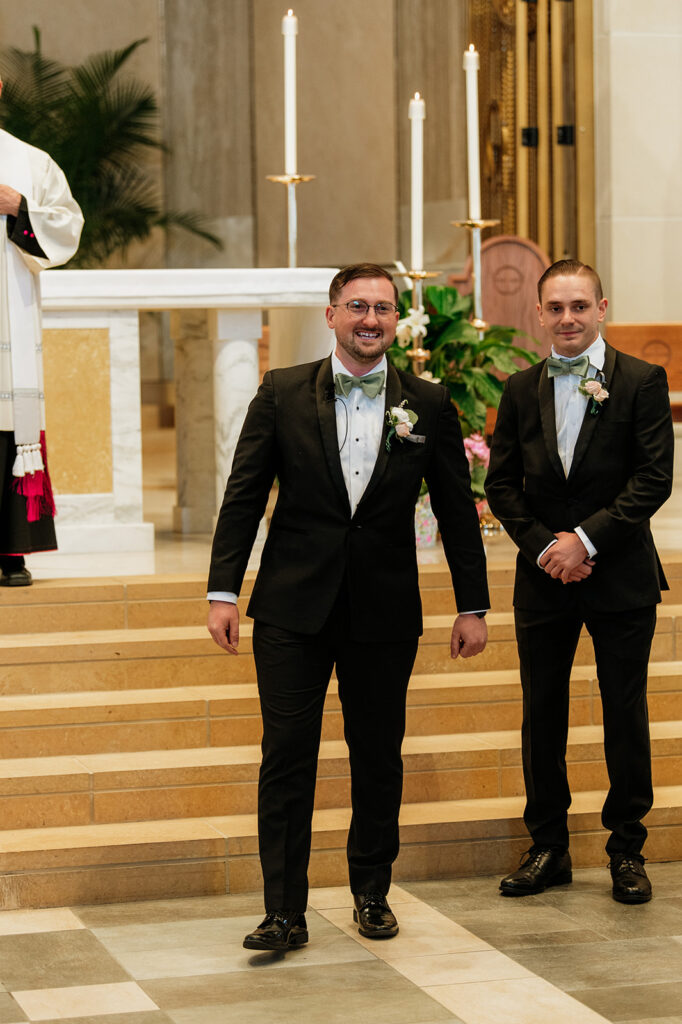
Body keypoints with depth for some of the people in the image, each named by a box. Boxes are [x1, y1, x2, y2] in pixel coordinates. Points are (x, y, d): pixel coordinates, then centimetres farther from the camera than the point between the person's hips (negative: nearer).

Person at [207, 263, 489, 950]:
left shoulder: (428, 405, 3)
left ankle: (372, 892, 27)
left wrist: (472, 607, 6)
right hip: (293, 610, -1)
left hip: (384, 614, 1)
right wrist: (223, 591, -4)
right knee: (286, 760, -3)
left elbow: (456, 511, 7)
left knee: (379, 759, 10)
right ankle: (284, 912, 3)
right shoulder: (281, 394, 1)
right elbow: (243, 496, 2)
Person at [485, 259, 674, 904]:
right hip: (544, 578, 3)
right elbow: (501, 483, 6)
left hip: (621, 577, -3)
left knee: (625, 715, 4)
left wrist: (586, 538, -15)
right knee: (541, 714, 7)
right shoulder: (521, 390, 8)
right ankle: (548, 848, 18)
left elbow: (654, 478, -9)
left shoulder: (641, 382, -2)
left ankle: (627, 850, 15)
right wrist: (544, 546, -8)